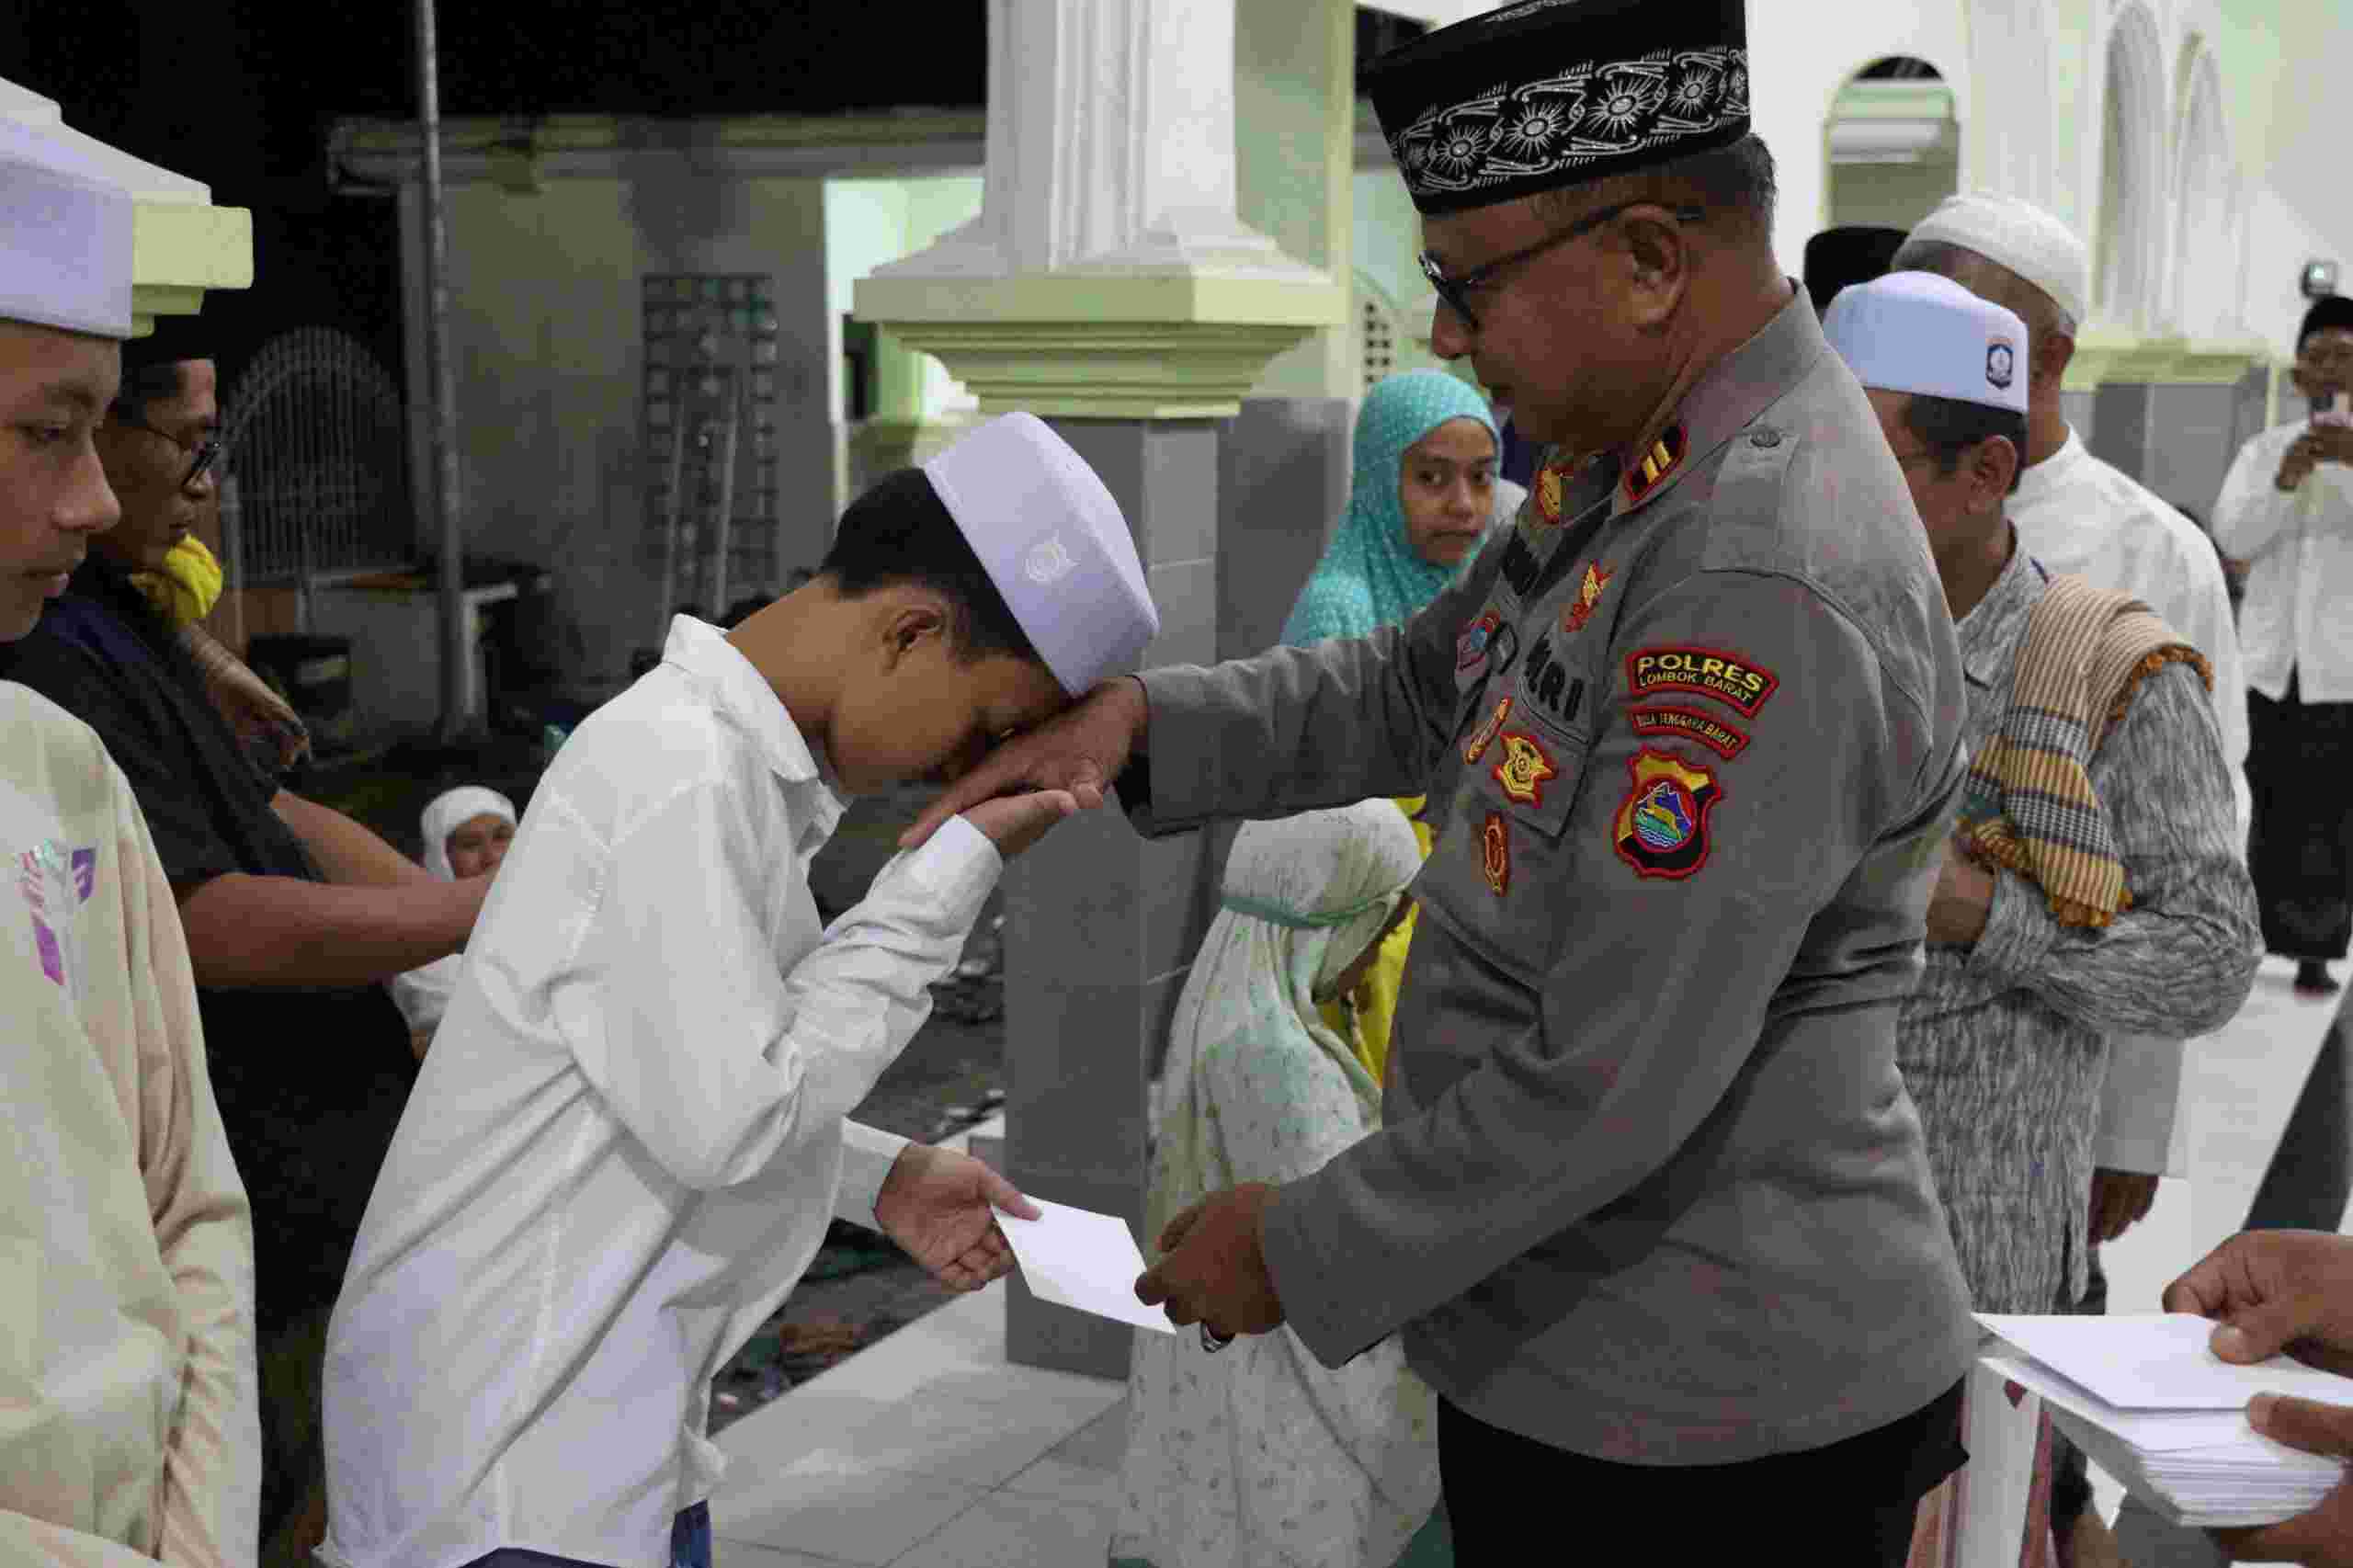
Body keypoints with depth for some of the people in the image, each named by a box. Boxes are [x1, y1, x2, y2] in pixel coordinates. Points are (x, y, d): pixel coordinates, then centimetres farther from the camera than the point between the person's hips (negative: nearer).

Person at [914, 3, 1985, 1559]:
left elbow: (1609, 1087, -28)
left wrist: (1306, 1252, -14)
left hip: (1710, 1424, -9)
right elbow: (1420, 693, 14)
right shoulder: (1645, 466, 3)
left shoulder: (1772, 593, -29)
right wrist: (1145, 722, 0)